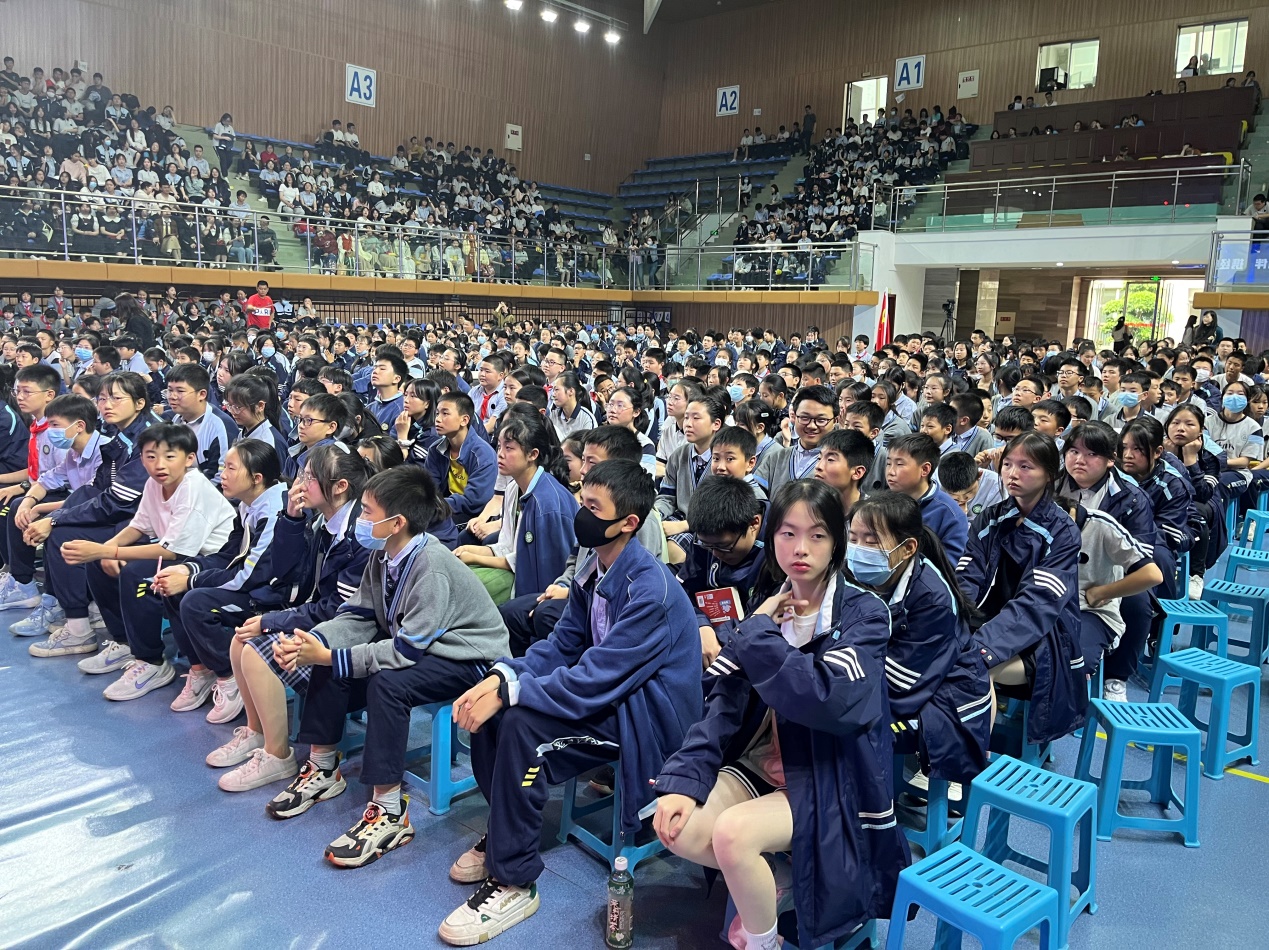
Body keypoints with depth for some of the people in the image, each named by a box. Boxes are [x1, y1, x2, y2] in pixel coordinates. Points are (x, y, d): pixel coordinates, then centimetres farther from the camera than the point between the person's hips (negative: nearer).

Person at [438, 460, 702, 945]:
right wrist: (500, 677, -14)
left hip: (651, 714, -8)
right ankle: (504, 834, 15)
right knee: (488, 705, -5)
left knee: (522, 723, -26)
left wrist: (507, 693, -27)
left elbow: (594, 679, -30)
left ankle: (513, 882, -10)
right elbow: (561, 646, 4)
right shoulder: (592, 570, 0)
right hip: (609, 692, 9)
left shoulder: (651, 590, -26)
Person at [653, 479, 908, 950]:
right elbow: (724, 702, -2)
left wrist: (759, 635, -21)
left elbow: (830, 700, -30)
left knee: (733, 832, -28)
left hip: (828, 780, -5)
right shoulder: (763, 607, 3)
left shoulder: (864, 613, -13)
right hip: (761, 763, 5)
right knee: (676, 827, -16)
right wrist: (684, 779, -14)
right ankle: (773, 878, 12)